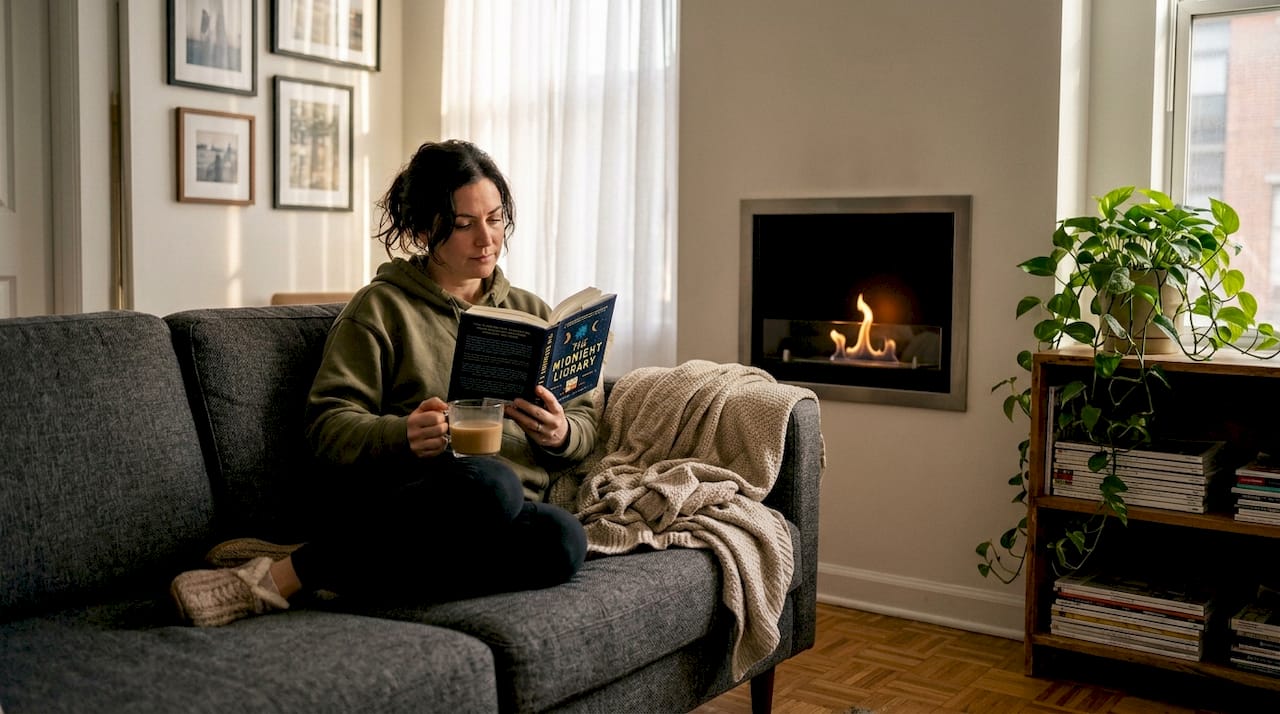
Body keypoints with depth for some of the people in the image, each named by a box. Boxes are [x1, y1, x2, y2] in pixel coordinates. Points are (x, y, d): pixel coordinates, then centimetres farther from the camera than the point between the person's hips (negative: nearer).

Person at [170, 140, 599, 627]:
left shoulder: (532, 313, 23)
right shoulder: (381, 306, 11)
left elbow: (587, 419, 19)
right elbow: (329, 426, 1)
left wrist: (561, 434, -6)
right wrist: (402, 435, -20)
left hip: (516, 506, 5)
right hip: (408, 496, -4)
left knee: (562, 540, -35)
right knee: (488, 483, -41)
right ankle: (285, 575, -25)